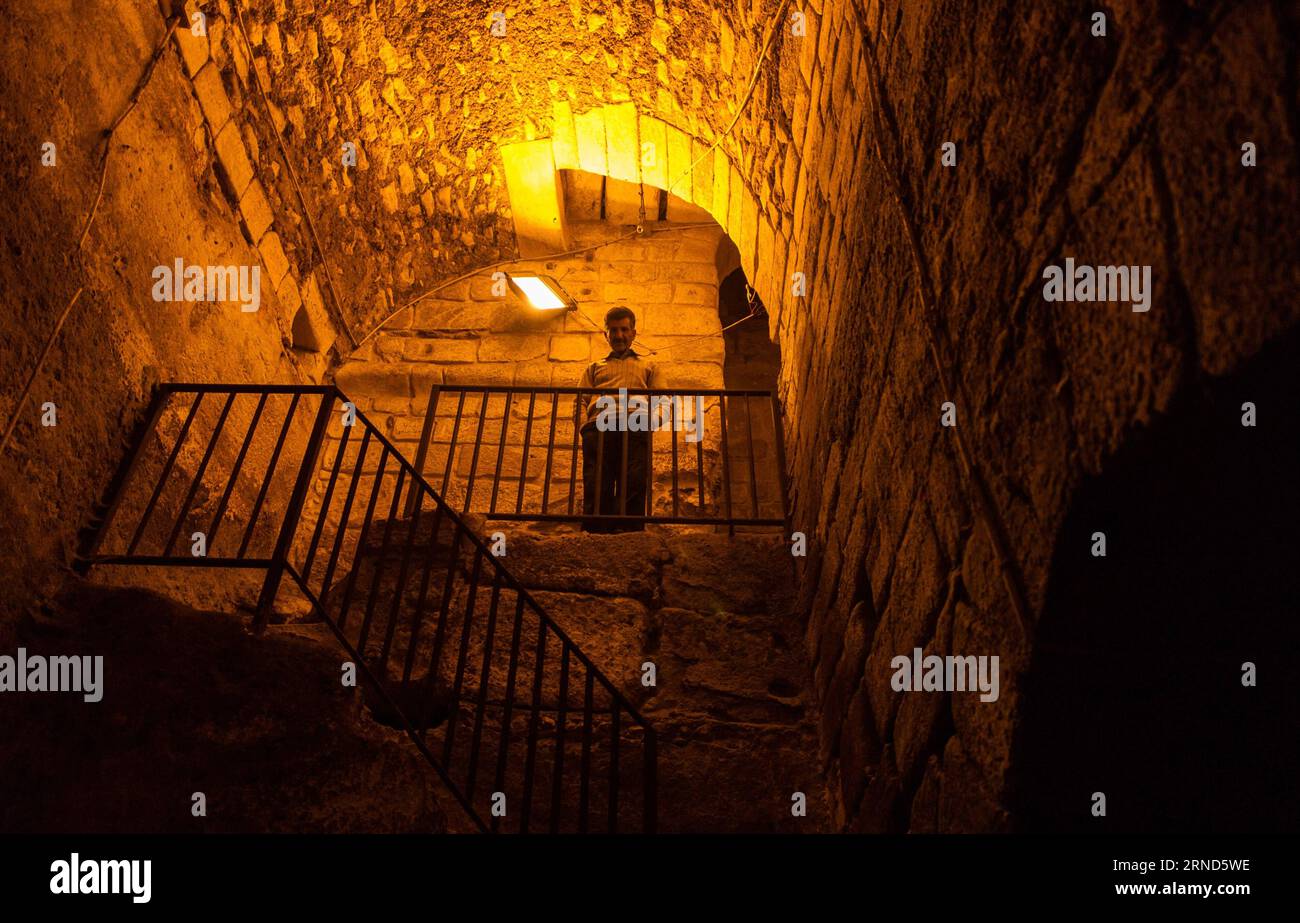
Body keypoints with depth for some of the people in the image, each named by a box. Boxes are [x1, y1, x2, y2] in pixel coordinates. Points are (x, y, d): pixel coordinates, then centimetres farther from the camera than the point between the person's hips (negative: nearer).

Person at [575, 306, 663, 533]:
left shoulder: (649, 367, 33)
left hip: (635, 429, -1)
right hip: (598, 429, 1)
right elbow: (580, 402, 20)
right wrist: (586, 427, -1)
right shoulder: (594, 368, 35)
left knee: (633, 488, -18)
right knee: (596, 490, -15)